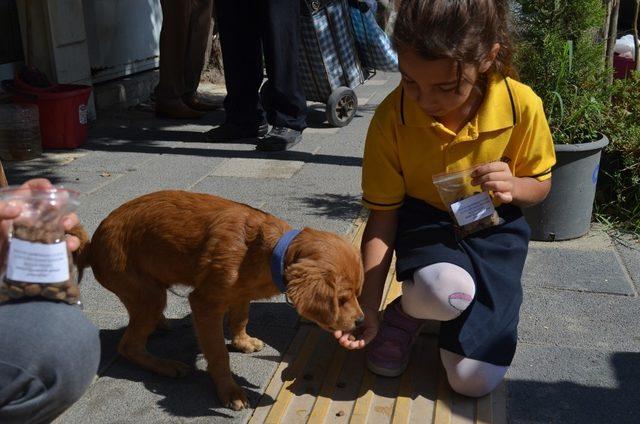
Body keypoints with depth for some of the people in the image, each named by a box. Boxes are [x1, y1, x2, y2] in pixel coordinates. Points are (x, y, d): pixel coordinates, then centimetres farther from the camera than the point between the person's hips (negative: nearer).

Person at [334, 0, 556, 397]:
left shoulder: (522, 105, -20)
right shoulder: (390, 118, -21)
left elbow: (540, 184, -1)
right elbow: (383, 215, -13)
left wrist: (514, 187, -27)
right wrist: (368, 308, -16)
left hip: (493, 228, 1)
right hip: (424, 220, -1)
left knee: (475, 380, -9)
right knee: (445, 291, -39)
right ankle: (408, 312, 0)